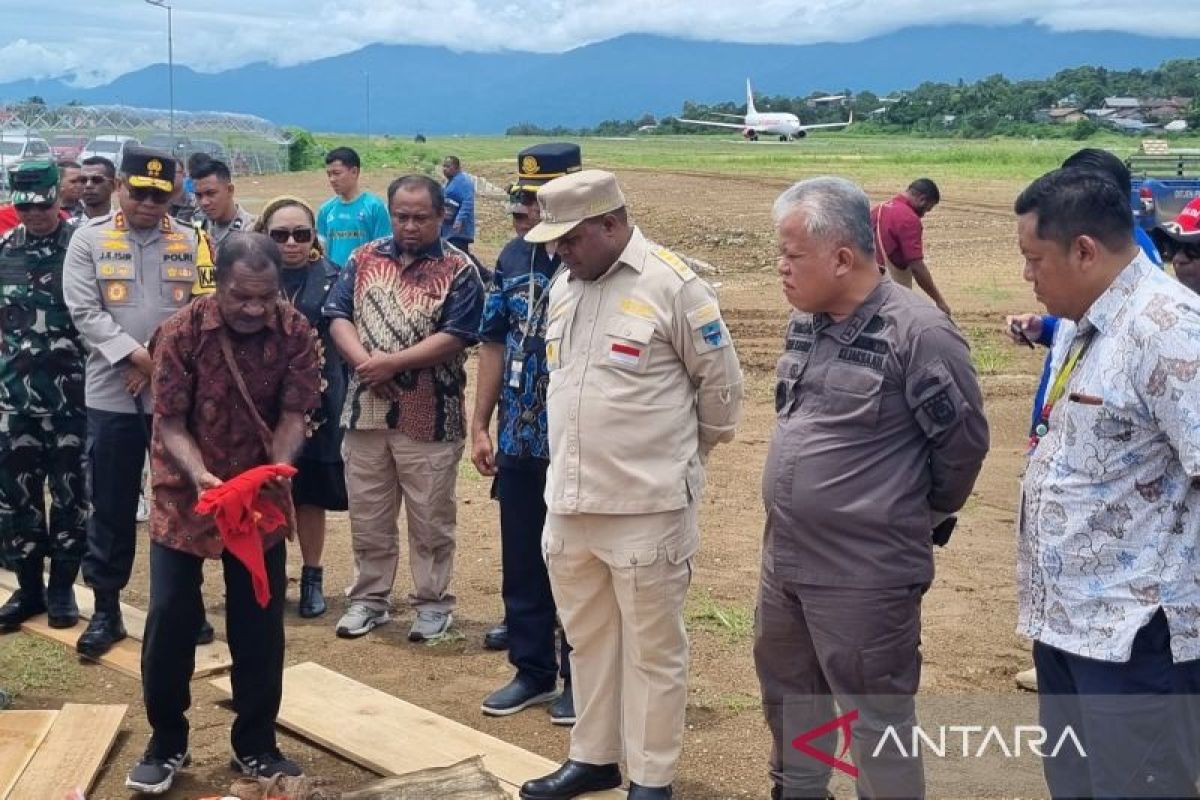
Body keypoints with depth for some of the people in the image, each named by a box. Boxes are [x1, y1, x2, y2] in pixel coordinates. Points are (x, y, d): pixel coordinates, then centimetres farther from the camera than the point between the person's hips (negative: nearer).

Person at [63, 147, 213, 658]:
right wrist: (135, 355, -17)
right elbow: (84, 311, -7)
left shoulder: (191, 243, 6)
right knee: (111, 506, 6)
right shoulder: (89, 239, 1)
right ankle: (106, 610, 17)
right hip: (112, 394, -1)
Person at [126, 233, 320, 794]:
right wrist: (202, 477, -31)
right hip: (184, 493, -1)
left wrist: (276, 470, -30)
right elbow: (170, 424, -14)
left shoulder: (295, 332, -11)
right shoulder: (181, 331, -16)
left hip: (261, 496, 2)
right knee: (169, 618, -1)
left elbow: (293, 416, -11)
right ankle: (166, 743, 19)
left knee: (260, 623, 4)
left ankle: (255, 746, 20)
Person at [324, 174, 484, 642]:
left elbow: (454, 337, -13)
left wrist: (392, 363, -17)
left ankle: (433, 603, 19)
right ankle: (369, 599, 26)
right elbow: (338, 317, 3)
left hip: (429, 416, -4)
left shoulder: (458, 271, -4)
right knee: (367, 514, 12)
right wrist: (365, 362, -15)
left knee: (430, 518, 6)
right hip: (366, 409, 4)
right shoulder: (364, 260, 8)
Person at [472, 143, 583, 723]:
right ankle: (531, 671, 30)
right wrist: (480, 426, 10)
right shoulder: (514, 257, 5)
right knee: (521, 563, 14)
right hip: (518, 443, 6)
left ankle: (579, 679, 23)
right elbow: (495, 344, 12)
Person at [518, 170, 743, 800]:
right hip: (568, 500, 7)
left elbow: (722, 382, -4)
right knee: (588, 638, 19)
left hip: (647, 505, -7)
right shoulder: (563, 286, 10)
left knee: (652, 648, 6)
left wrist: (683, 453, 8)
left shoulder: (673, 285, -12)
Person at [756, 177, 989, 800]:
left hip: (866, 574, -8)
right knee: (788, 694, 24)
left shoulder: (917, 333, -19)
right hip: (784, 558, 8)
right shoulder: (804, 320, 5)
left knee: (876, 718, 5)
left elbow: (964, 439, -11)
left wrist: (926, 515, 2)